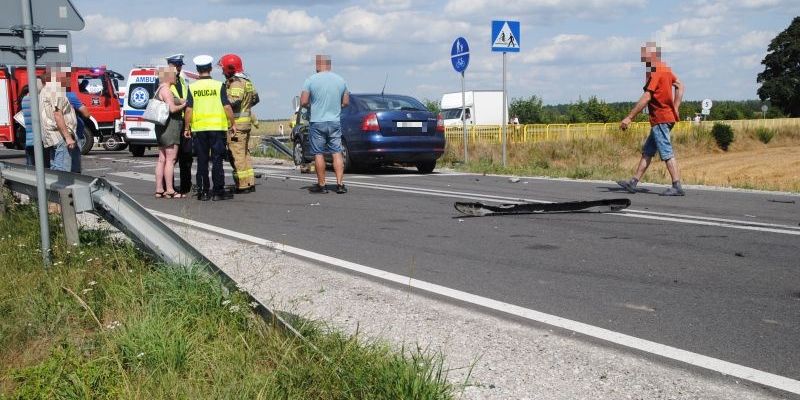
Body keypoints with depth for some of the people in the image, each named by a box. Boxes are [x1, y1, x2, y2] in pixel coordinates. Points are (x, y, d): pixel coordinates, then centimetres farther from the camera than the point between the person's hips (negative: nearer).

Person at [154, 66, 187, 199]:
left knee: (162, 159, 10)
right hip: (170, 125, -10)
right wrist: (183, 105, -3)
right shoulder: (166, 89, -13)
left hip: (162, 127, 10)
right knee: (170, 159, -8)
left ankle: (159, 190, 11)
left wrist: (181, 102, 10)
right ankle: (170, 191, -8)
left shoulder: (159, 89, 18)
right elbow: (172, 108, -20)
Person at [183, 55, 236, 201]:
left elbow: (188, 109, -2)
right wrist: (232, 124, 3)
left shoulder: (192, 87, 1)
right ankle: (218, 191, 2)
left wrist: (187, 128, 6)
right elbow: (227, 107, -6)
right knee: (217, 160, 2)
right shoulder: (219, 85, -3)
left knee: (202, 161, 8)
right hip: (217, 127, -1)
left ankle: (203, 191, 10)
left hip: (198, 128, 1)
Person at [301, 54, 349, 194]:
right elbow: (346, 102, 9)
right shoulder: (340, 80, 3)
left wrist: (312, 103, 10)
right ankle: (340, 184, 1)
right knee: (337, 152, 6)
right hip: (335, 122, 3)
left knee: (319, 154, 5)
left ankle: (321, 185, 9)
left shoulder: (311, 80, -8)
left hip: (317, 122, -3)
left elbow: (303, 102, -10)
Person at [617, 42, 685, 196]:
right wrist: (675, 108, 13)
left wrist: (629, 117, -19)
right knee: (647, 152, 13)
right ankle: (633, 182, 18)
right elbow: (680, 87, 17)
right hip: (667, 116, 10)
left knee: (667, 153, -7)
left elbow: (646, 98, -21)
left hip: (660, 119, -10)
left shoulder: (655, 72, -15)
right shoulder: (666, 69, 14)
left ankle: (677, 187, -6)